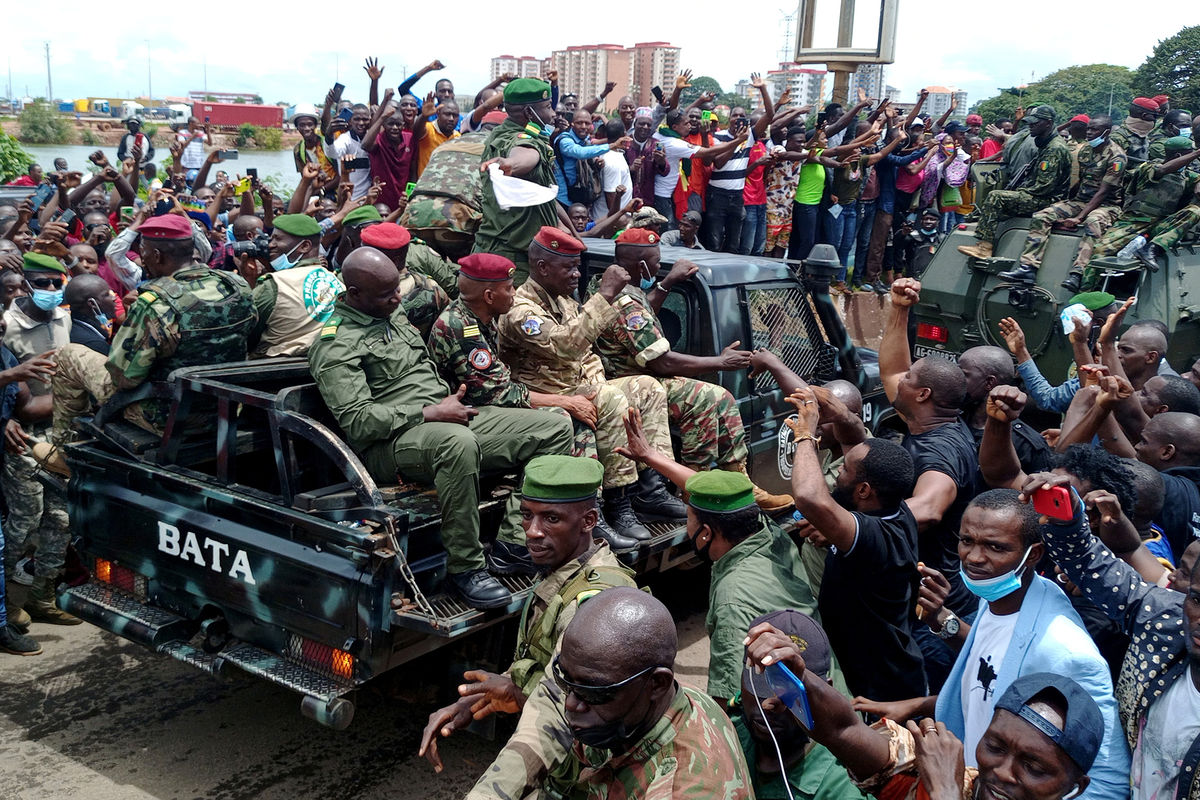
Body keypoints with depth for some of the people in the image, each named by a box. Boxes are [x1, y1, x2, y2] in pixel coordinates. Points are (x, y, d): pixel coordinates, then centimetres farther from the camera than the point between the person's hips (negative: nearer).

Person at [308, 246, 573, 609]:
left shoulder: (394, 314, 19)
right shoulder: (336, 344, -7)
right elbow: (357, 420, -17)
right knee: (459, 442, -44)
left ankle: (515, 542, -10)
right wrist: (431, 413, -18)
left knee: (555, 429, -6)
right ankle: (464, 567, -29)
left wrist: (451, 400, 18)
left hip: (447, 416, 9)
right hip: (390, 442, -8)